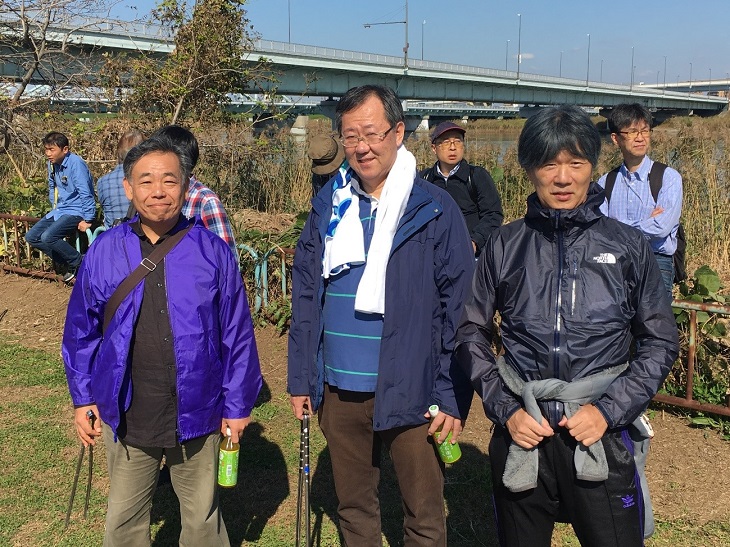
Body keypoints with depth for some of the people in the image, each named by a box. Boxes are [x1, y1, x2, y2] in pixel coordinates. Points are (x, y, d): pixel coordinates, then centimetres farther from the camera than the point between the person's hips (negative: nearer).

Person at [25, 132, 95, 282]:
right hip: (59, 210, 9)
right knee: (31, 237, 2)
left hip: (76, 212, -9)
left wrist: (87, 220, -22)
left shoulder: (75, 164, -20)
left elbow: (86, 194, -22)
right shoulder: (52, 164, 6)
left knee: (48, 237, -27)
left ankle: (78, 262, -6)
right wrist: (55, 209, 17)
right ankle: (70, 264, 6)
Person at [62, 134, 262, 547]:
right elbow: (81, 331, 7)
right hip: (127, 416, 2)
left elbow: (238, 334, -3)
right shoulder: (105, 252, -3)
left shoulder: (213, 252, -7)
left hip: (196, 415, -1)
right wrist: (83, 398, 6)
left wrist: (238, 405, -1)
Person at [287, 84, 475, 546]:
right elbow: (305, 297, 7)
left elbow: (460, 308, -8)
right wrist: (300, 379, 6)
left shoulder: (435, 209, -8)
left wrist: (453, 397, -9)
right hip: (339, 391, 4)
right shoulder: (329, 207, 4)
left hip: (411, 394, -3)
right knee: (353, 507, 20)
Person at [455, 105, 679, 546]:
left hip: (602, 439, -1)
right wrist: (505, 409, -4)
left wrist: (609, 410, -8)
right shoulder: (506, 245, 1)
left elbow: (660, 341, 3)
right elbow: (472, 332, 6)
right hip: (521, 434, 1)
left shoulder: (629, 246, 0)